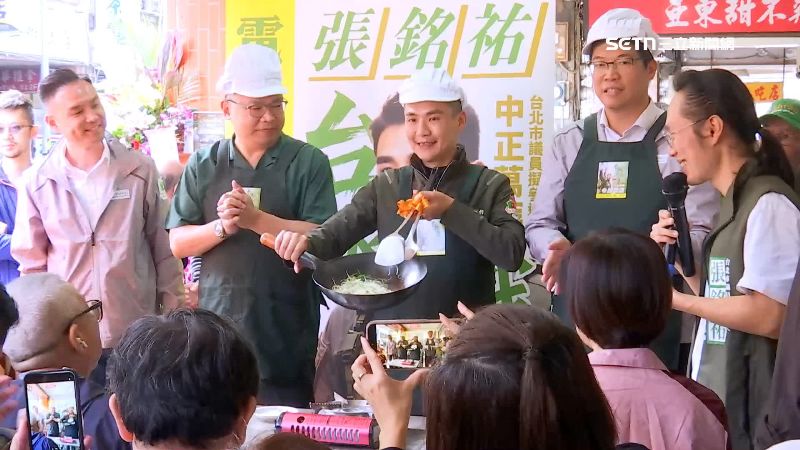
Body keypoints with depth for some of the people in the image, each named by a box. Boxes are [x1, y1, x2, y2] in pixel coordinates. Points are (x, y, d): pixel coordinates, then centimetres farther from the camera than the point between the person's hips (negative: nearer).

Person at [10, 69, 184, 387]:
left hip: (138, 335, 0)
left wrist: (173, 315, 3)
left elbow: (163, 247, 3)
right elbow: (32, 264, 6)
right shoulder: (38, 184, -2)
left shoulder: (140, 170, -3)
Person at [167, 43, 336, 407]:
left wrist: (256, 219, -17)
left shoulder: (308, 162, 0)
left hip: (286, 332, -2)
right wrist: (222, 227, -13)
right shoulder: (203, 166, 8)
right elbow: (177, 243, 6)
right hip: (219, 323, 2)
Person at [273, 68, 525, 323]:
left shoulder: (491, 186, 5)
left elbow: (512, 256, -7)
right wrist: (306, 241, -17)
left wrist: (451, 211, -13)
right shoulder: (386, 186, 12)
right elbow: (335, 233, 4)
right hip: (393, 330, 3)